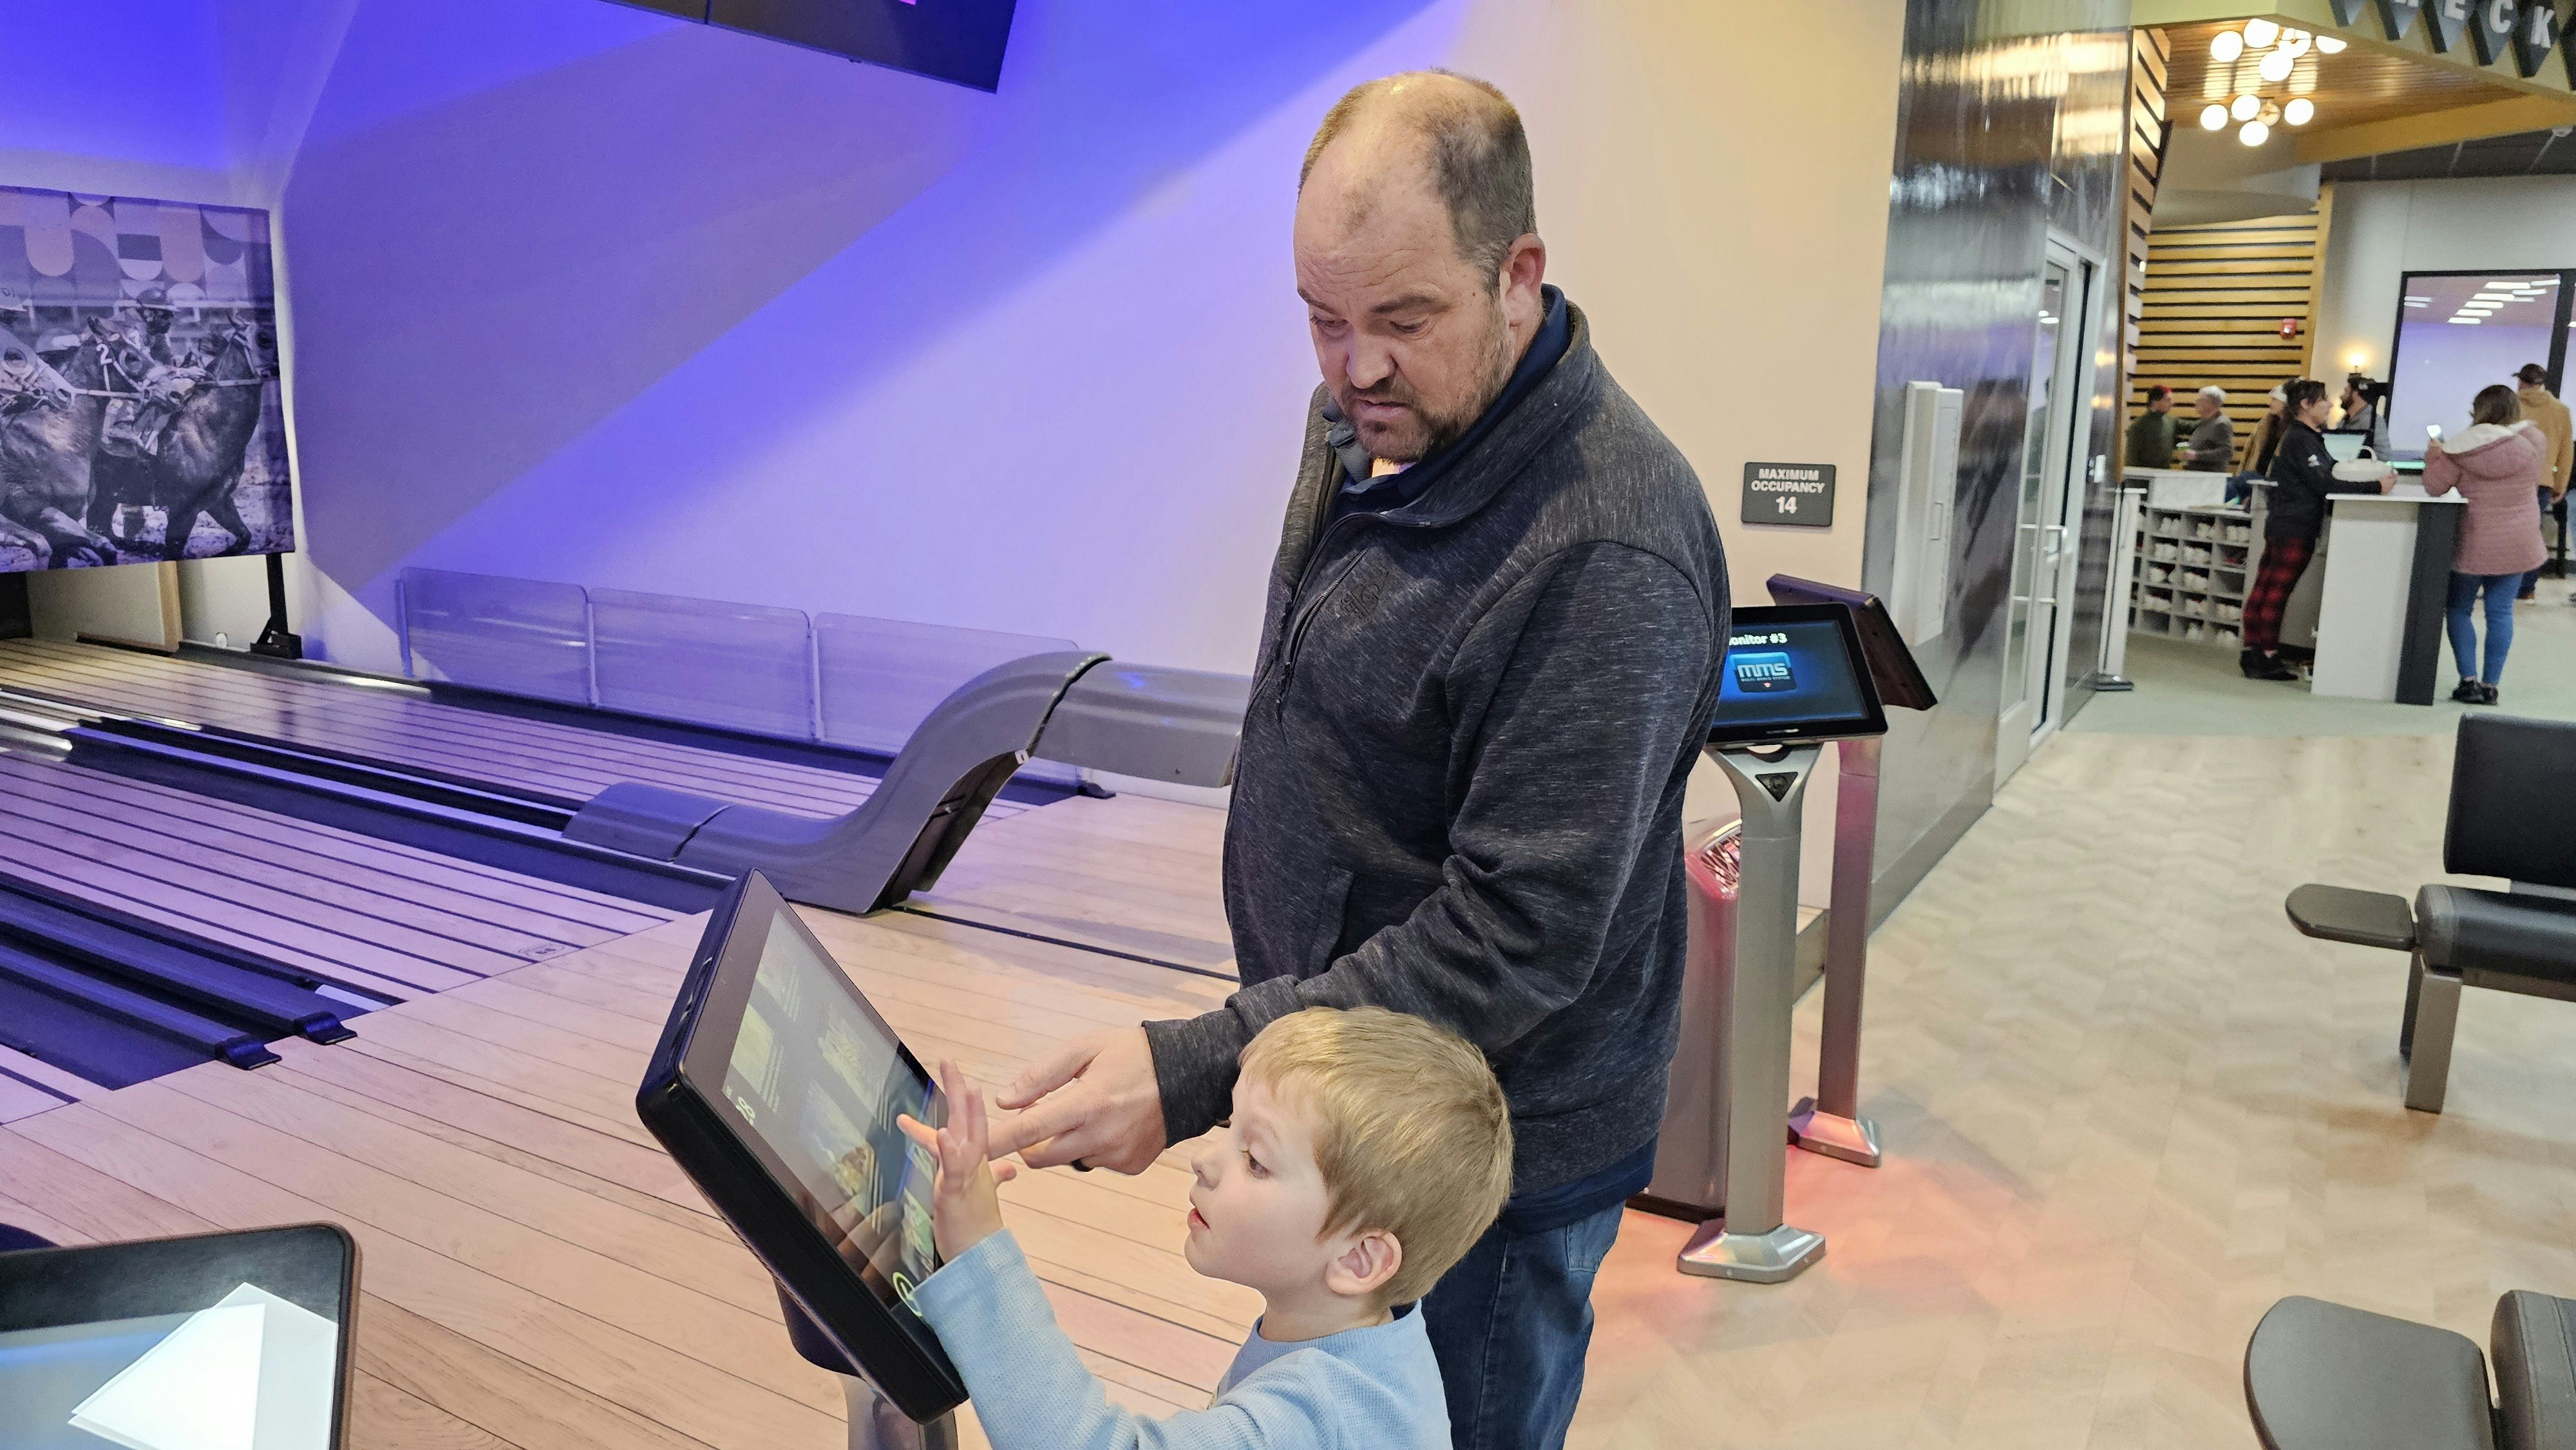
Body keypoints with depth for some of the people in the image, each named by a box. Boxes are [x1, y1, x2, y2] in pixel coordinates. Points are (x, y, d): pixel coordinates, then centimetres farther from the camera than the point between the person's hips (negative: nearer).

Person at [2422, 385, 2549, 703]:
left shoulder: (2461, 448, -13)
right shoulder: (2534, 441, -3)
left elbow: (2434, 487, -6)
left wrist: (2434, 452, 9)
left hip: (2474, 544, -3)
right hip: (2518, 544, 3)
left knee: (2459, 610, 11)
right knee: (2500, 612, 8)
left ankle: (2469, 682, 3)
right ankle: (2490, 686, 8)